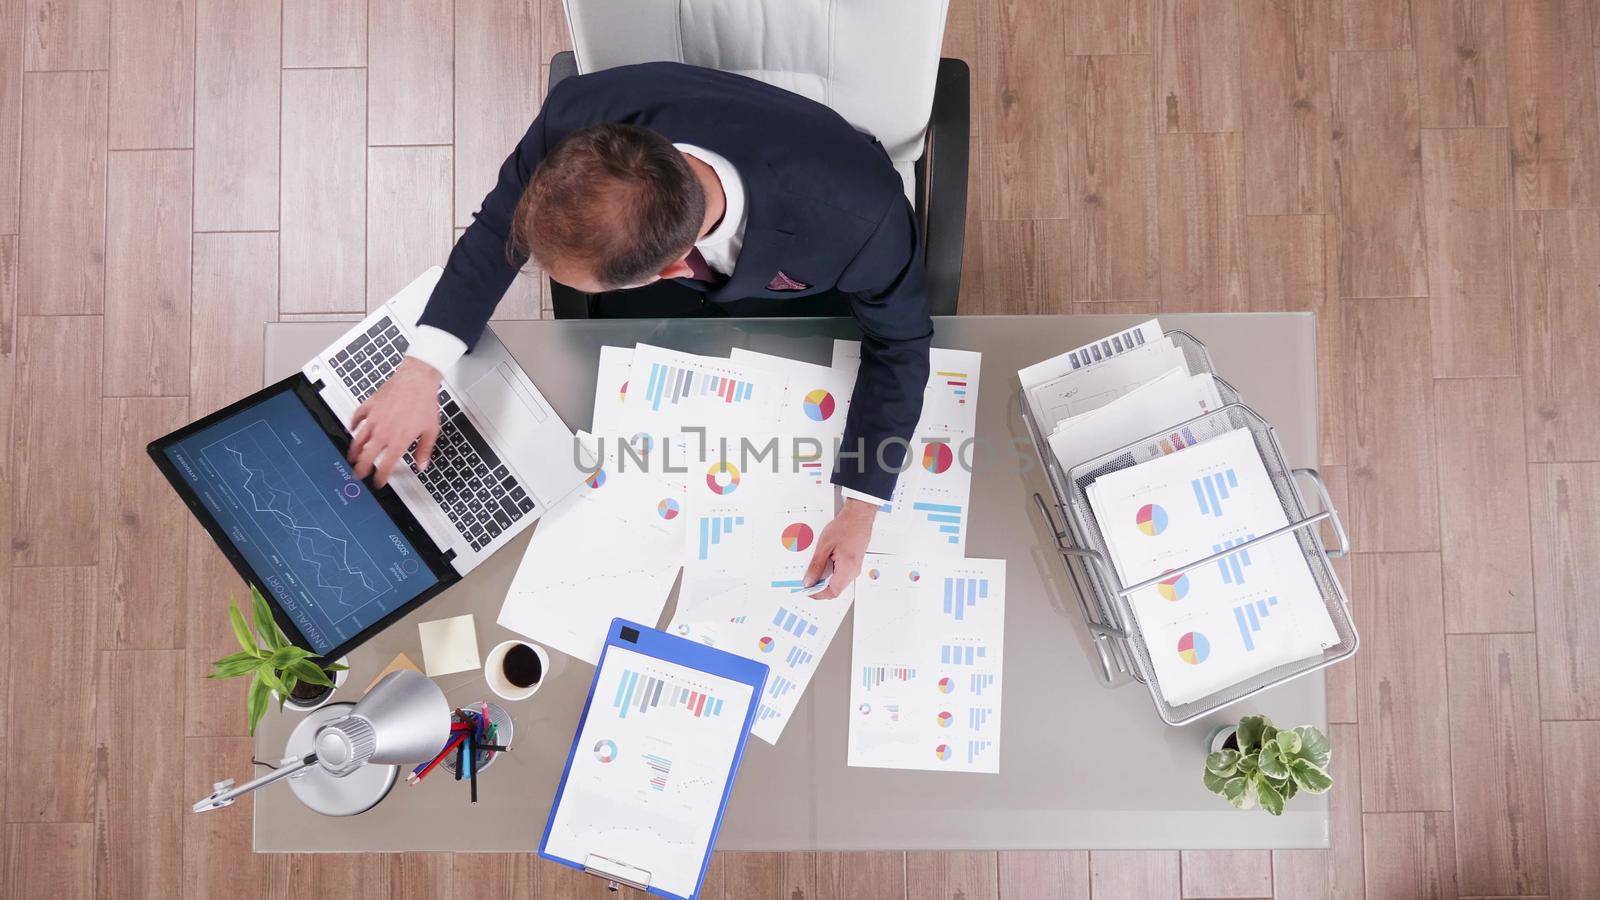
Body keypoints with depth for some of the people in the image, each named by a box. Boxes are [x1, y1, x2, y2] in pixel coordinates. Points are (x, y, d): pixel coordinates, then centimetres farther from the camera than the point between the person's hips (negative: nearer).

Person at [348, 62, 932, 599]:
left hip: (800, 297, -2)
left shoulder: (860, 212, -47)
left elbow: (899, 343, -24)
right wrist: (421, 371, -30)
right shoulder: (579, 114, -40)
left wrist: (859, 511, -28)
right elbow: (499, 224, -17)